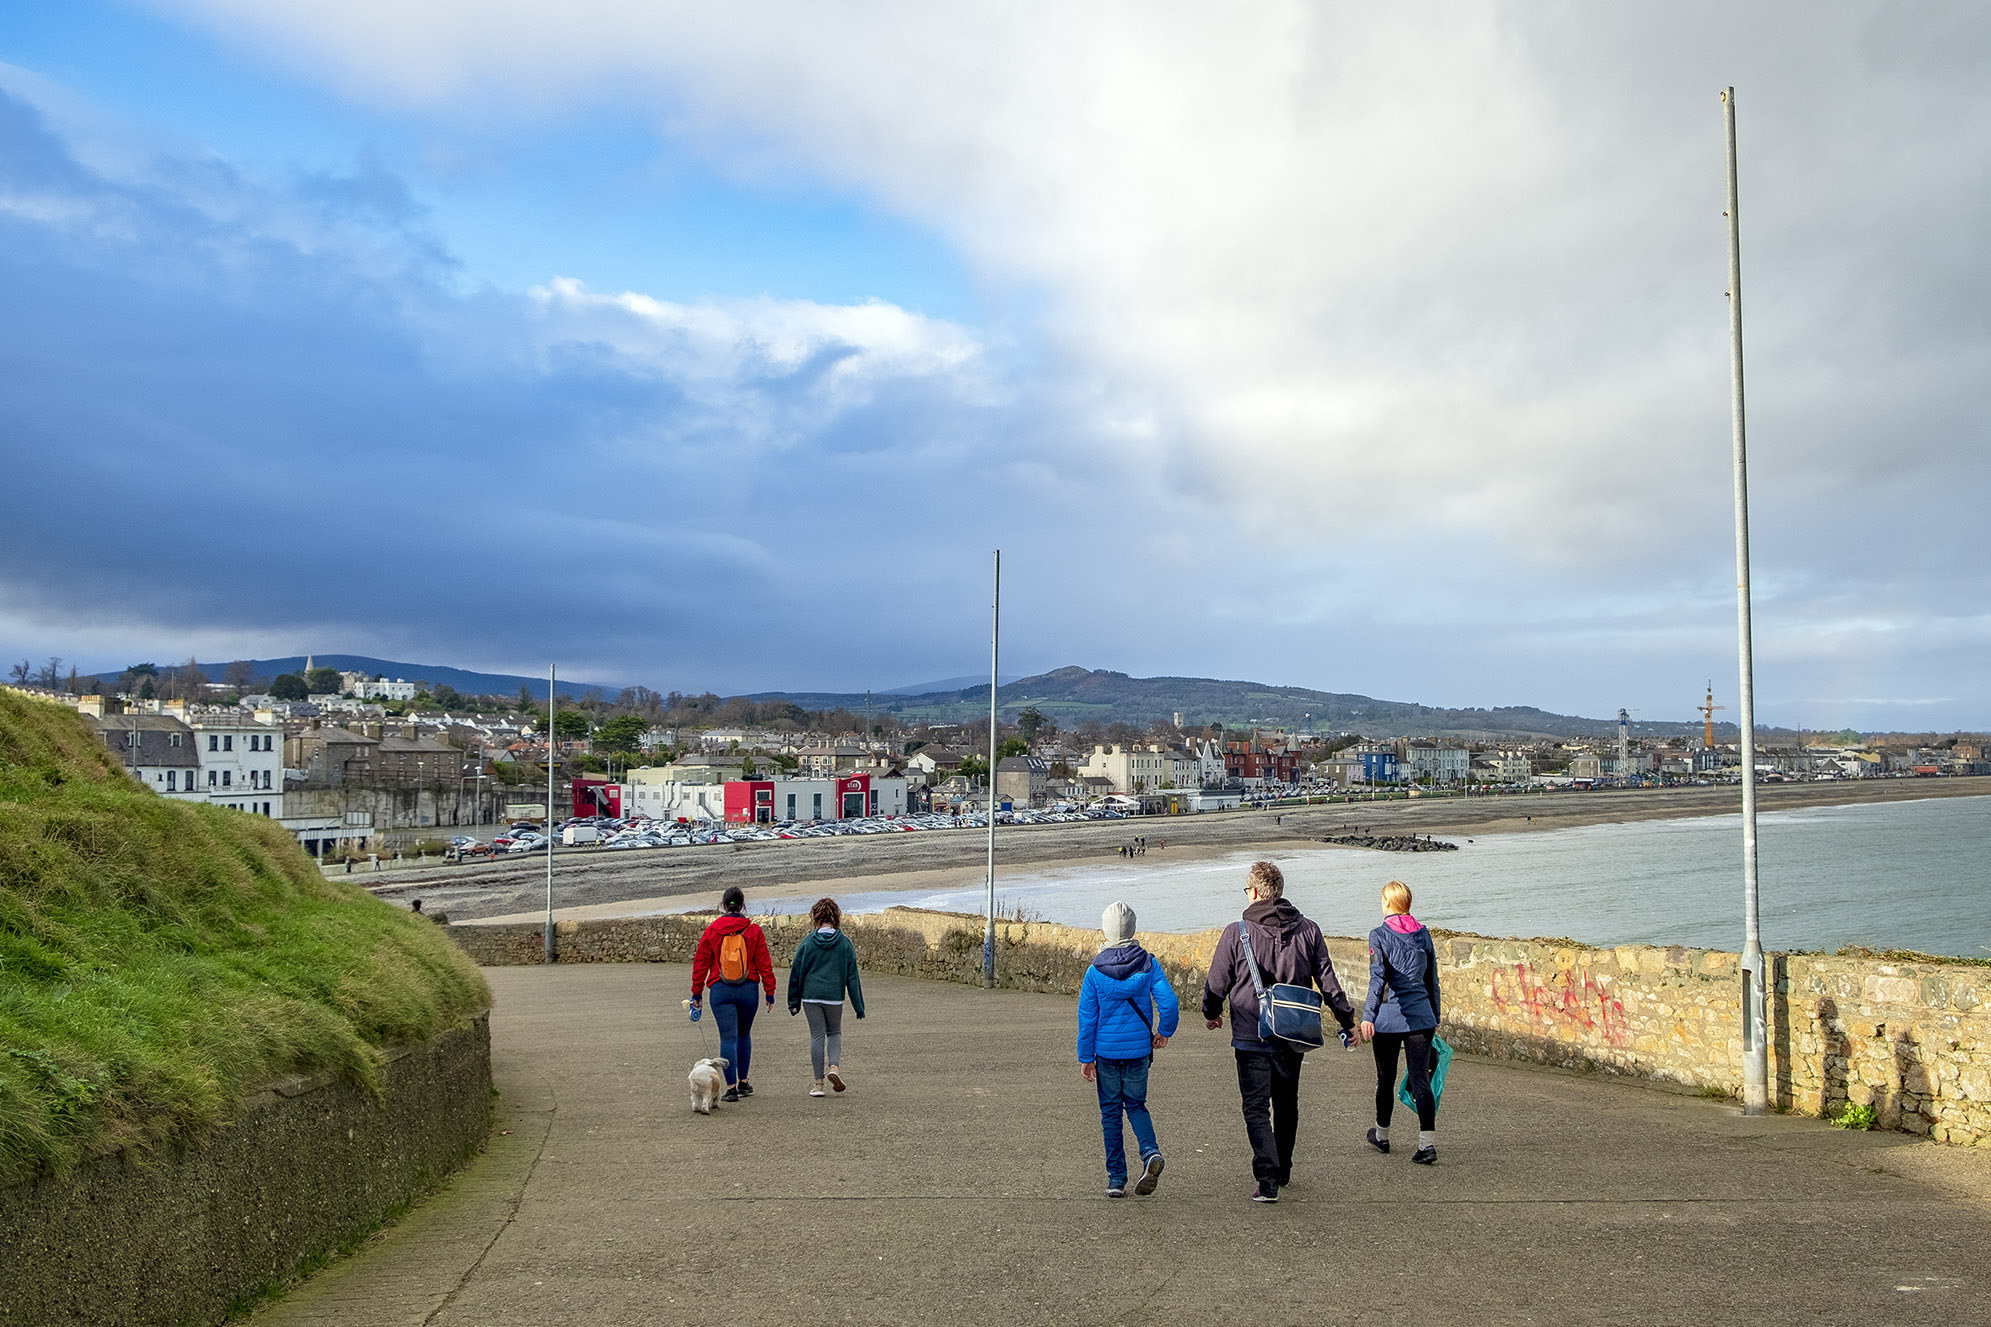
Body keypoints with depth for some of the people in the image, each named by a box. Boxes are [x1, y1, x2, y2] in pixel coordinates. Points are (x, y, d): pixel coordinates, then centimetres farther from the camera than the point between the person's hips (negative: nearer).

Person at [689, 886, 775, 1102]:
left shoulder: (711, 931, -1)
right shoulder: (753, 930, -1)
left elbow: (701, 963, 3)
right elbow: (764, 963, 0)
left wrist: (696, 993, 10)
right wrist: (770, 992, 6)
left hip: (720, 990, -1)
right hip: (748, 989, 1)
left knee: (728, 1038, -1)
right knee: (744, 1035, 19)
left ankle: (731, 1087, -5)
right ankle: (743, 1083, 25)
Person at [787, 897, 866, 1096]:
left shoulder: (807, 943, 0)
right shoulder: (844, 943, 0)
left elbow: (796, 973, 4)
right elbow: (852, 975, 1)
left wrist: (794, 1002, 13)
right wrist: (858, 1005, 5)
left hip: (811, 995, 0)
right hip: (834, 996, 0)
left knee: (817, 1036, 6)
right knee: (834, 1033, 18)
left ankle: (818, 1083, 6)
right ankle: (834, 1067, -6)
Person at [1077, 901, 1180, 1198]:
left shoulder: (1095, 972, -8)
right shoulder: (1148, 964, -6)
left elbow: (1087, 1018, -5)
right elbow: (1169, 1003, -11)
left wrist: (1085, 1057, 3)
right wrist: (1164, 1032, 8)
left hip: (1106, 1051, -1)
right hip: (1139, 1050, 1)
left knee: (1111, 1112, 11)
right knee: (1136, 1105, 18)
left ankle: (1116, 1179, 13)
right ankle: (1150, 1152, -8)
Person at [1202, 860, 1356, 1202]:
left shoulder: (1237, 932, -10)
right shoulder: (1308, 930, -1)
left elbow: (1216, 983, -2)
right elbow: (1328, 983, 2)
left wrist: (1211, 1014, 18)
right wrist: (1347, 1021, 14)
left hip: (1251, 1037, -4)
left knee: (1256, 1109, 0)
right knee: (1286, 1105, 20)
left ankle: (1268, 1180, -12)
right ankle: (1283, 1171, 34)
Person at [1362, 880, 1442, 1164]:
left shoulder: (1379, 935, -6)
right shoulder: (1423, 934, 8)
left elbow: (1378, 979, -15)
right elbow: (1432, 980, 14)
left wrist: (1368, 1015, -15)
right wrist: (1435, 1017, 22)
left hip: (1388, 1019, -3)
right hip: (1421, 1017, 3)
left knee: (1386, 1080, 13)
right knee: (1421, 1080, 0)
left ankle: (1382, 1136, 30)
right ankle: (1427, 1143, -10)